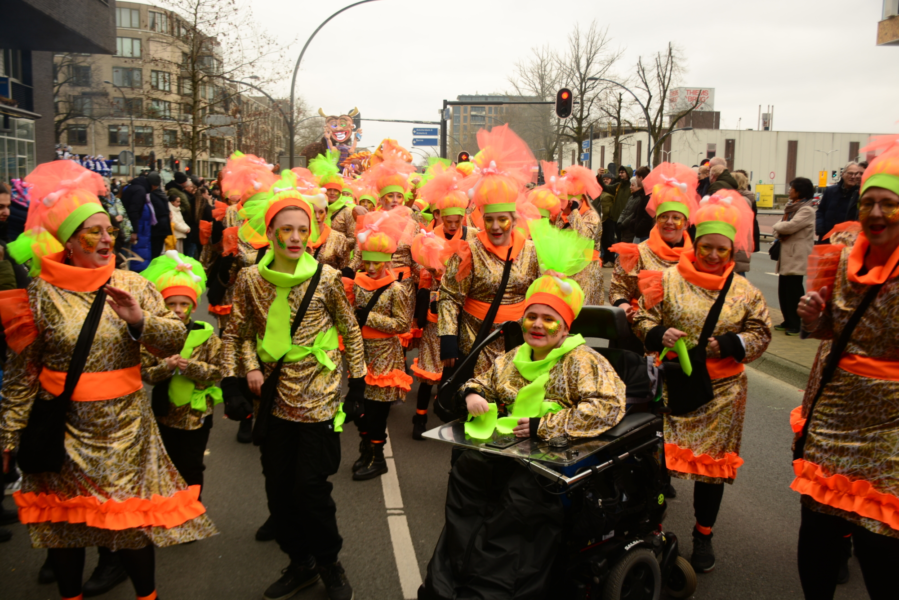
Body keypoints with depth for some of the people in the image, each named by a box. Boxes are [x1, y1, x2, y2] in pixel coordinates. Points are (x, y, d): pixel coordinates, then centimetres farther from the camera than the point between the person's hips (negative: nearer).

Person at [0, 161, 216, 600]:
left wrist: (138, 320, -21)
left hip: (126, 426, 1)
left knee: (135, 516, 10)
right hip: (64, 428, -1)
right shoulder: (42, 295, -6)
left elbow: (176, 340, -4)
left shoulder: (133, 285, 0)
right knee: (65, 517, 13)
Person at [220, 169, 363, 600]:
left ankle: (329, 563, 24)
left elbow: (350, 331, 1)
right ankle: (300, 563, 33)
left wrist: (357, 385, 0)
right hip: (274, 398, 4)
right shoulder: (250, 279, -2)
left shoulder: (326, 278, -9)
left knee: (310, 487, -1)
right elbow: (238, 333, 8)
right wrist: (249, 369, -6)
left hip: (317, 398, -3)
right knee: (278, 488, 12)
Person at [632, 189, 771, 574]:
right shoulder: (668, 279, -1)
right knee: (659, 455, 1)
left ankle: (704, 535, 31)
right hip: (672, 384, -1)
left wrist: (728, 344, -13)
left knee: (713, 461, 11)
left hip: (721, 391, 2)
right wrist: (658, 334, -21)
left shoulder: (745, 291, 4)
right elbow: (642, 319, 0)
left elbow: (760, 333, 4)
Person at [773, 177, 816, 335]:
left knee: (794, 290, -5)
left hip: (797, 257, -9)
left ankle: (798, 325, 2)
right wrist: (779, 234, -7)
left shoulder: (806, 210, -11)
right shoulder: (792, 208, 17)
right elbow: (780, 227, 15)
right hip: (787, 255, 9)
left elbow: (790, 226, -22)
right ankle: (789, 322, 21)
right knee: (783, 289, 11)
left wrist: (778, 226, -3)